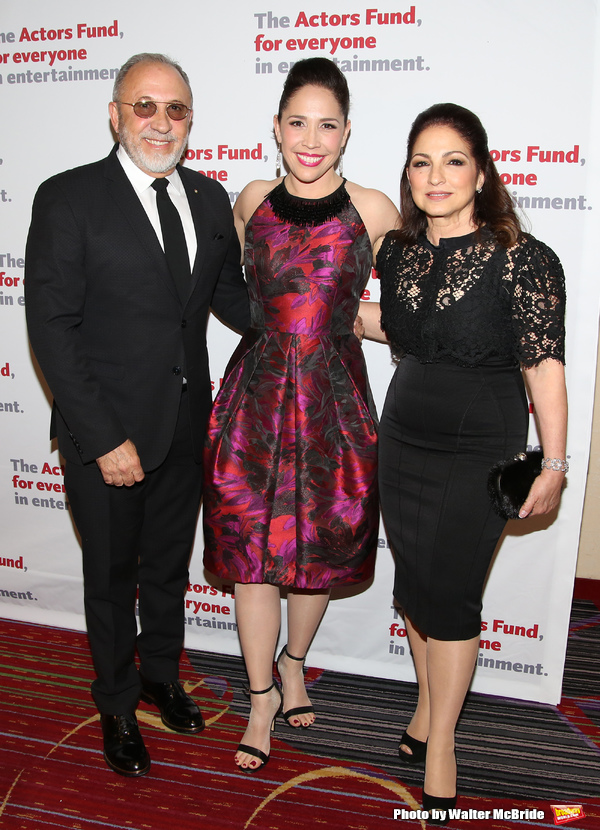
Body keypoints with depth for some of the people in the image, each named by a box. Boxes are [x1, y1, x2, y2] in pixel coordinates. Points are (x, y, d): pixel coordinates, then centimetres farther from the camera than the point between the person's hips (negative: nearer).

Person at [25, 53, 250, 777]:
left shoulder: (209, 198, 4)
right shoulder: (68, 199, -12)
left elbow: (231, 295, 13)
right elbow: (51, 329, -15)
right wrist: (104, 440, -19)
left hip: (185, 426, 5)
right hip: (105, 432, -4)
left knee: (169, 566, 23)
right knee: (111, 578, 16)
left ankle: (161, 675, 49)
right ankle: (117, 705, 41)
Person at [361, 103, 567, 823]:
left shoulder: (524, 259, -14)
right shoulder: (398, 249, 2)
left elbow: (544, 368, -12)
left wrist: (554, 466, -11)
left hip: (481, 448, -5)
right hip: (402, 438, 5)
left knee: (449, 594, 1)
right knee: (413, 582, 14)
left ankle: (440, 745, 22)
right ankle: (427, 707, 36)